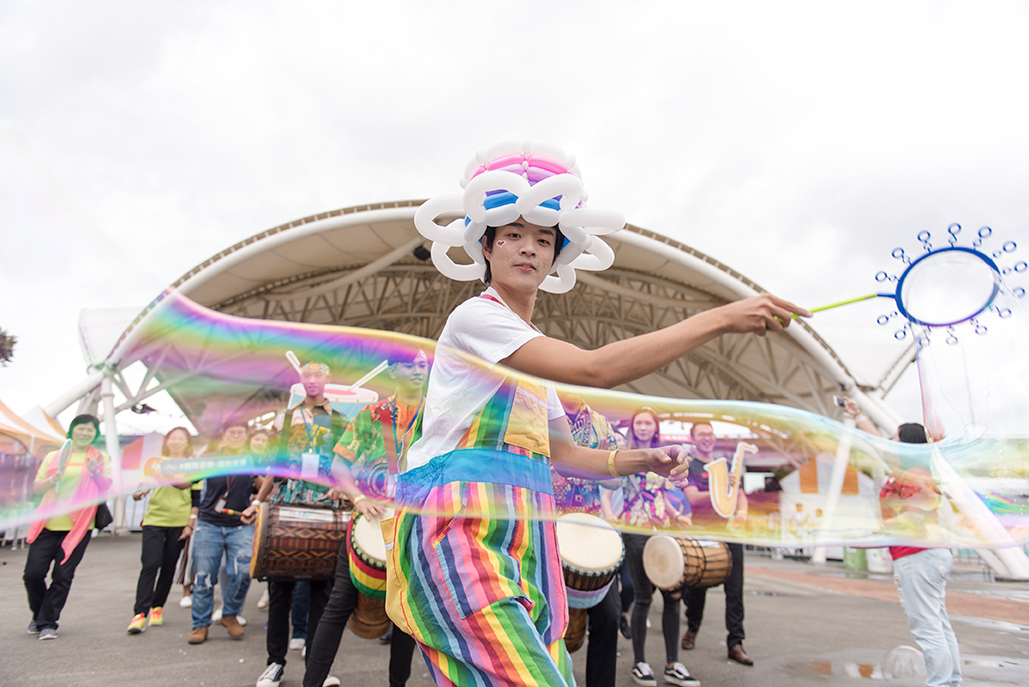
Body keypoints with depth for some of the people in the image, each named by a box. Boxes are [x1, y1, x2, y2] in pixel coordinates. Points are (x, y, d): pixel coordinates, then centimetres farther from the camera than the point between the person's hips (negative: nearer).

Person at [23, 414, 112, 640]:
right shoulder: (53, 457, 12)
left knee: (63, 577, -2)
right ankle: (38, 614, 27)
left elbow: (107, 487, -2)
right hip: (48, 524, 2)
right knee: (33, 573, 0)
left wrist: (95, 472, -22)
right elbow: (36, 487, 10)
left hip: (78, 526, -2)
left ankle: (47, 622, 13)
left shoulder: (100, 458, 7)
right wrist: (54, 479, -11)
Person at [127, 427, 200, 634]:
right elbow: (143, 484, 10)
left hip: (179, 523, 0)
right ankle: (140, 613, -7)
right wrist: (138, 492, -12)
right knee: (151, 564, -10)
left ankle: (157, 606, 22)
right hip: (154, 520, 0)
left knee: (169, 566, 5)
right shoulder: (156, 462, 9)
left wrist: (190, 524, -4)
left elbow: (196, 498, 4)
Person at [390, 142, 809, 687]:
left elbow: (563, 455, 24)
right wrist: (720, 319, -17)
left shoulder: (535, 352, 20)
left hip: (519, 540, 8)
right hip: (460, 535, -8)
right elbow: (596, 369, -20)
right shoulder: (475, 317, -8)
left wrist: (641, 460, 8)